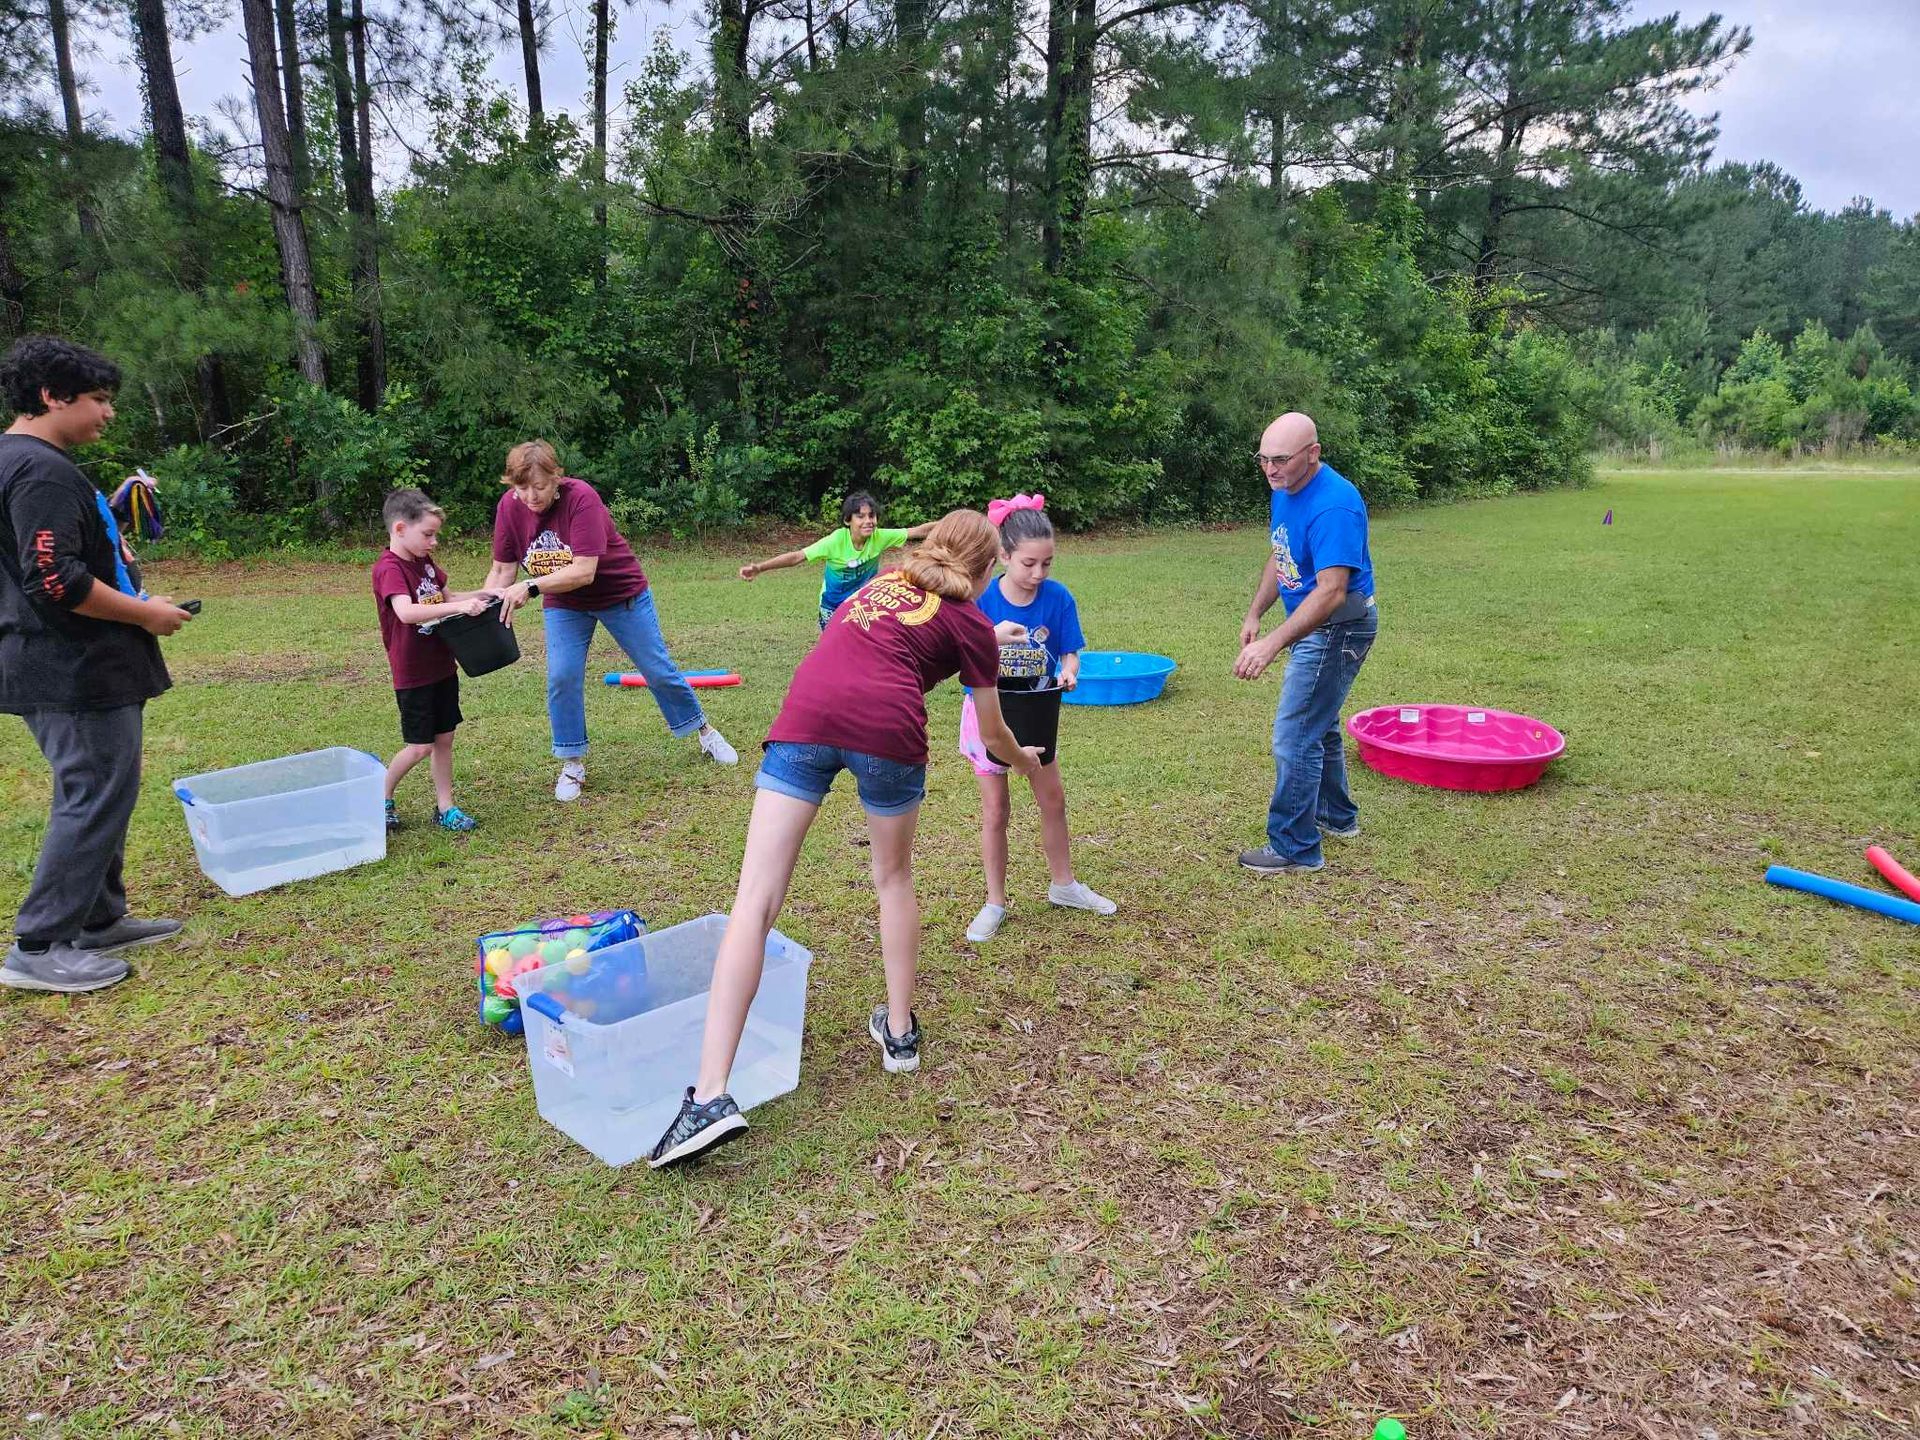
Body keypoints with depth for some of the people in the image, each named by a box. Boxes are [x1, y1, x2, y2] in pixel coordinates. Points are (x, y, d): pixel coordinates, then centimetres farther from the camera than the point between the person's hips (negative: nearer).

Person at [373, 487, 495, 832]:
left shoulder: (424, 562, 8)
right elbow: (406, 612, -35)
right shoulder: (389, 568, -19)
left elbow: (446, 598, 22)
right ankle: (381, 797, 21)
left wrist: (480, 595, 5)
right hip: (413, 674, -8)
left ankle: (445, 807, 19)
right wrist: (458, 607, -38)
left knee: (444, 739, 11)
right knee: (420, 747, -1)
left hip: (442, 667, 8)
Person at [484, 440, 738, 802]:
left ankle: (705, 732, 26)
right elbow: (502, 570, -11)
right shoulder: (510, 506, -16)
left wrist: (530, 587, -43)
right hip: (562, 604, 4)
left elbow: (583, 572, -36)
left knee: (659, 670, 5)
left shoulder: (581, 497, -31)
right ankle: (572, 765, 8)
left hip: (621, 593, -3)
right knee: (561, 678, -9)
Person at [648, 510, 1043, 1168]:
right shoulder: (972, 624, 20)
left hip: (806, 712, 2)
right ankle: (900, 1030, 34)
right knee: (894, 877, 25)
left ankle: (710, 1094, -12)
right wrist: (1024, 758, 52)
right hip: (888, 724, -2)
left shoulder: (880, 582, 32)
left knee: (755, 900, -4)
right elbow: (991, 732, 29)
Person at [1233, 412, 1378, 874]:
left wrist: (1272, 645, -39)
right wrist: (1254, 615, 9)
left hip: (1338, 629, -10)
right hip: (1313, 625, 10)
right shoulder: (1283, 492, 3)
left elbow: (1331, 591, -34)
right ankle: (1337, 816, 42)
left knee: (1295, 736, -8)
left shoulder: (1333, 506, -28)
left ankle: (1295, 848, 4)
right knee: (1318, 723, 23)